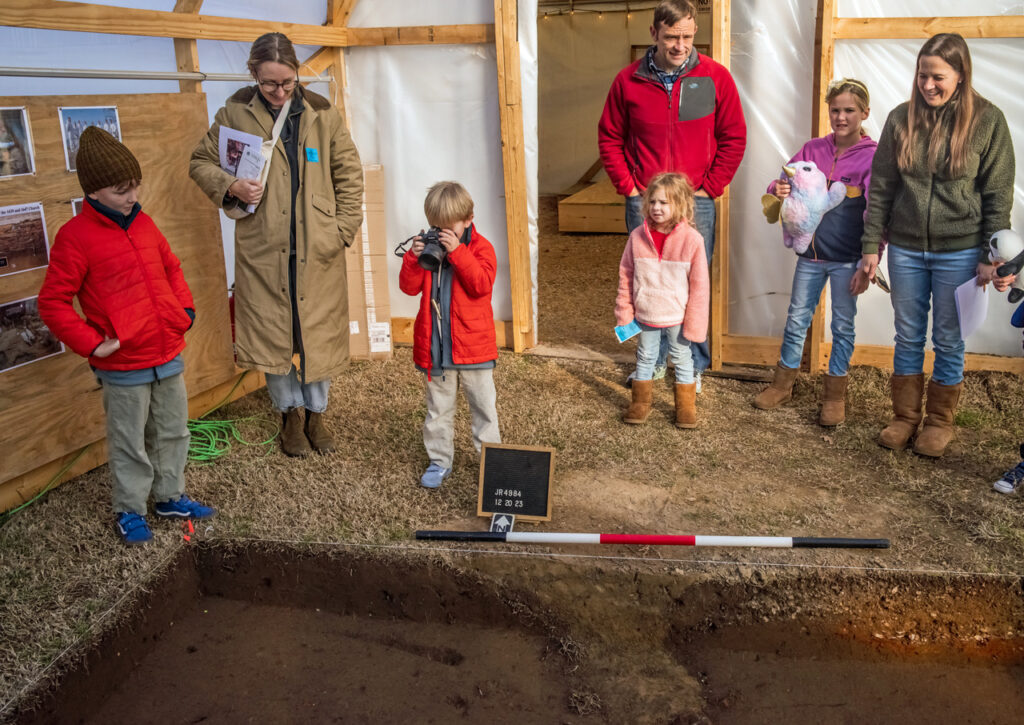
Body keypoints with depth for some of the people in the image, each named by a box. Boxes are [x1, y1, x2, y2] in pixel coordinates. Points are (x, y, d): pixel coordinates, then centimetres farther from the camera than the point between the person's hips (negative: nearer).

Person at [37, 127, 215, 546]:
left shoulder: (143, 223, 6)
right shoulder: (75, 236, -13)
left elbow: (171, 268, 21)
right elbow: (52, 302, -12)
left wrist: (186, 310, 9)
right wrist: (92, 343, -17)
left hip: (170, 356, 6)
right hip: (124, 368, -6)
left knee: (173, 431, 17)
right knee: (130, 443, 7)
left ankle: (170, 497, 34)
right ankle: (129, 511, 25)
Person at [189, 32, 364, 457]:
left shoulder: (322, 114, 3)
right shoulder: (235, 114, 0)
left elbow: (349, 175, 9)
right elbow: (201, 162, 10)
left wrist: (343, 229, 1)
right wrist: (231, 187, -10)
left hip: (317, 250, 1)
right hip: (263, 250, -1)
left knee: (319, 331, 8)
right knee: (273, 330, 7)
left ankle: (316, 412, 27)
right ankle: (291, 414, 26)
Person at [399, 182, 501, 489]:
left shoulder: (480, 247, -6)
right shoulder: (428, 247, 4)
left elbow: (482, 284, -23)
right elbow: (410, 287, -3)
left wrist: (457, 251, -28)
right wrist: (414, 257, -19)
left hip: (473, 345, -3)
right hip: (435, 345, 3)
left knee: (483, 405, 10)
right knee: (438, 407, 13)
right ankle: (440, 460, 25)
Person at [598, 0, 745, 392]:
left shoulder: (715, 76, -4)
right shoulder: (628, 80, -2)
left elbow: (734, 138, 1)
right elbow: (609, 138, 7)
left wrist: (709, 187, -4)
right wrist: (628, 186, 0)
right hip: (643, 202, 1)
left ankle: (693, 367, 19)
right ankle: (653, 361, 26)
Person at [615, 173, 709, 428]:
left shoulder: (691, 239, -15)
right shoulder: (638, 236, -7)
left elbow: (699, 285, -10)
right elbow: (626, 276, 1)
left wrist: (694, 323, -10)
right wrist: (624, 312, 0)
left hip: (677, 317, -2)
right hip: (645, 315, 2)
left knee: (682, 359, 14)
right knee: (645, 358, 17)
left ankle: (686, 407, 29)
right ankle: (641, 402, 34)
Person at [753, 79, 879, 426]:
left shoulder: (873, 157, -6)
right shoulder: (813, 149, 5)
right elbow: (785, 182, 6)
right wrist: (778, 189, -20)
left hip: (847, 259, -3)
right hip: (811, 253, 3)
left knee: (843, 326, 8)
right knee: (796, 320, 12)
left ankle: (834, 394, 21)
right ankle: (783, 384, 27)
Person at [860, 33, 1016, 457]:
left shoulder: (987, 121, -6)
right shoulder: (902, 118, 0)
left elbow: (998, 195, -4)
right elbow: (880, 187, 4)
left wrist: (990, 258, -7)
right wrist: (871, 245, 1)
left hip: (959, 251, -2)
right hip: (906, 248, 2)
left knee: (949, 342, 8)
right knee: (908, 337, 11)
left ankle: (940, 421, 24)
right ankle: (904, 417, 25)